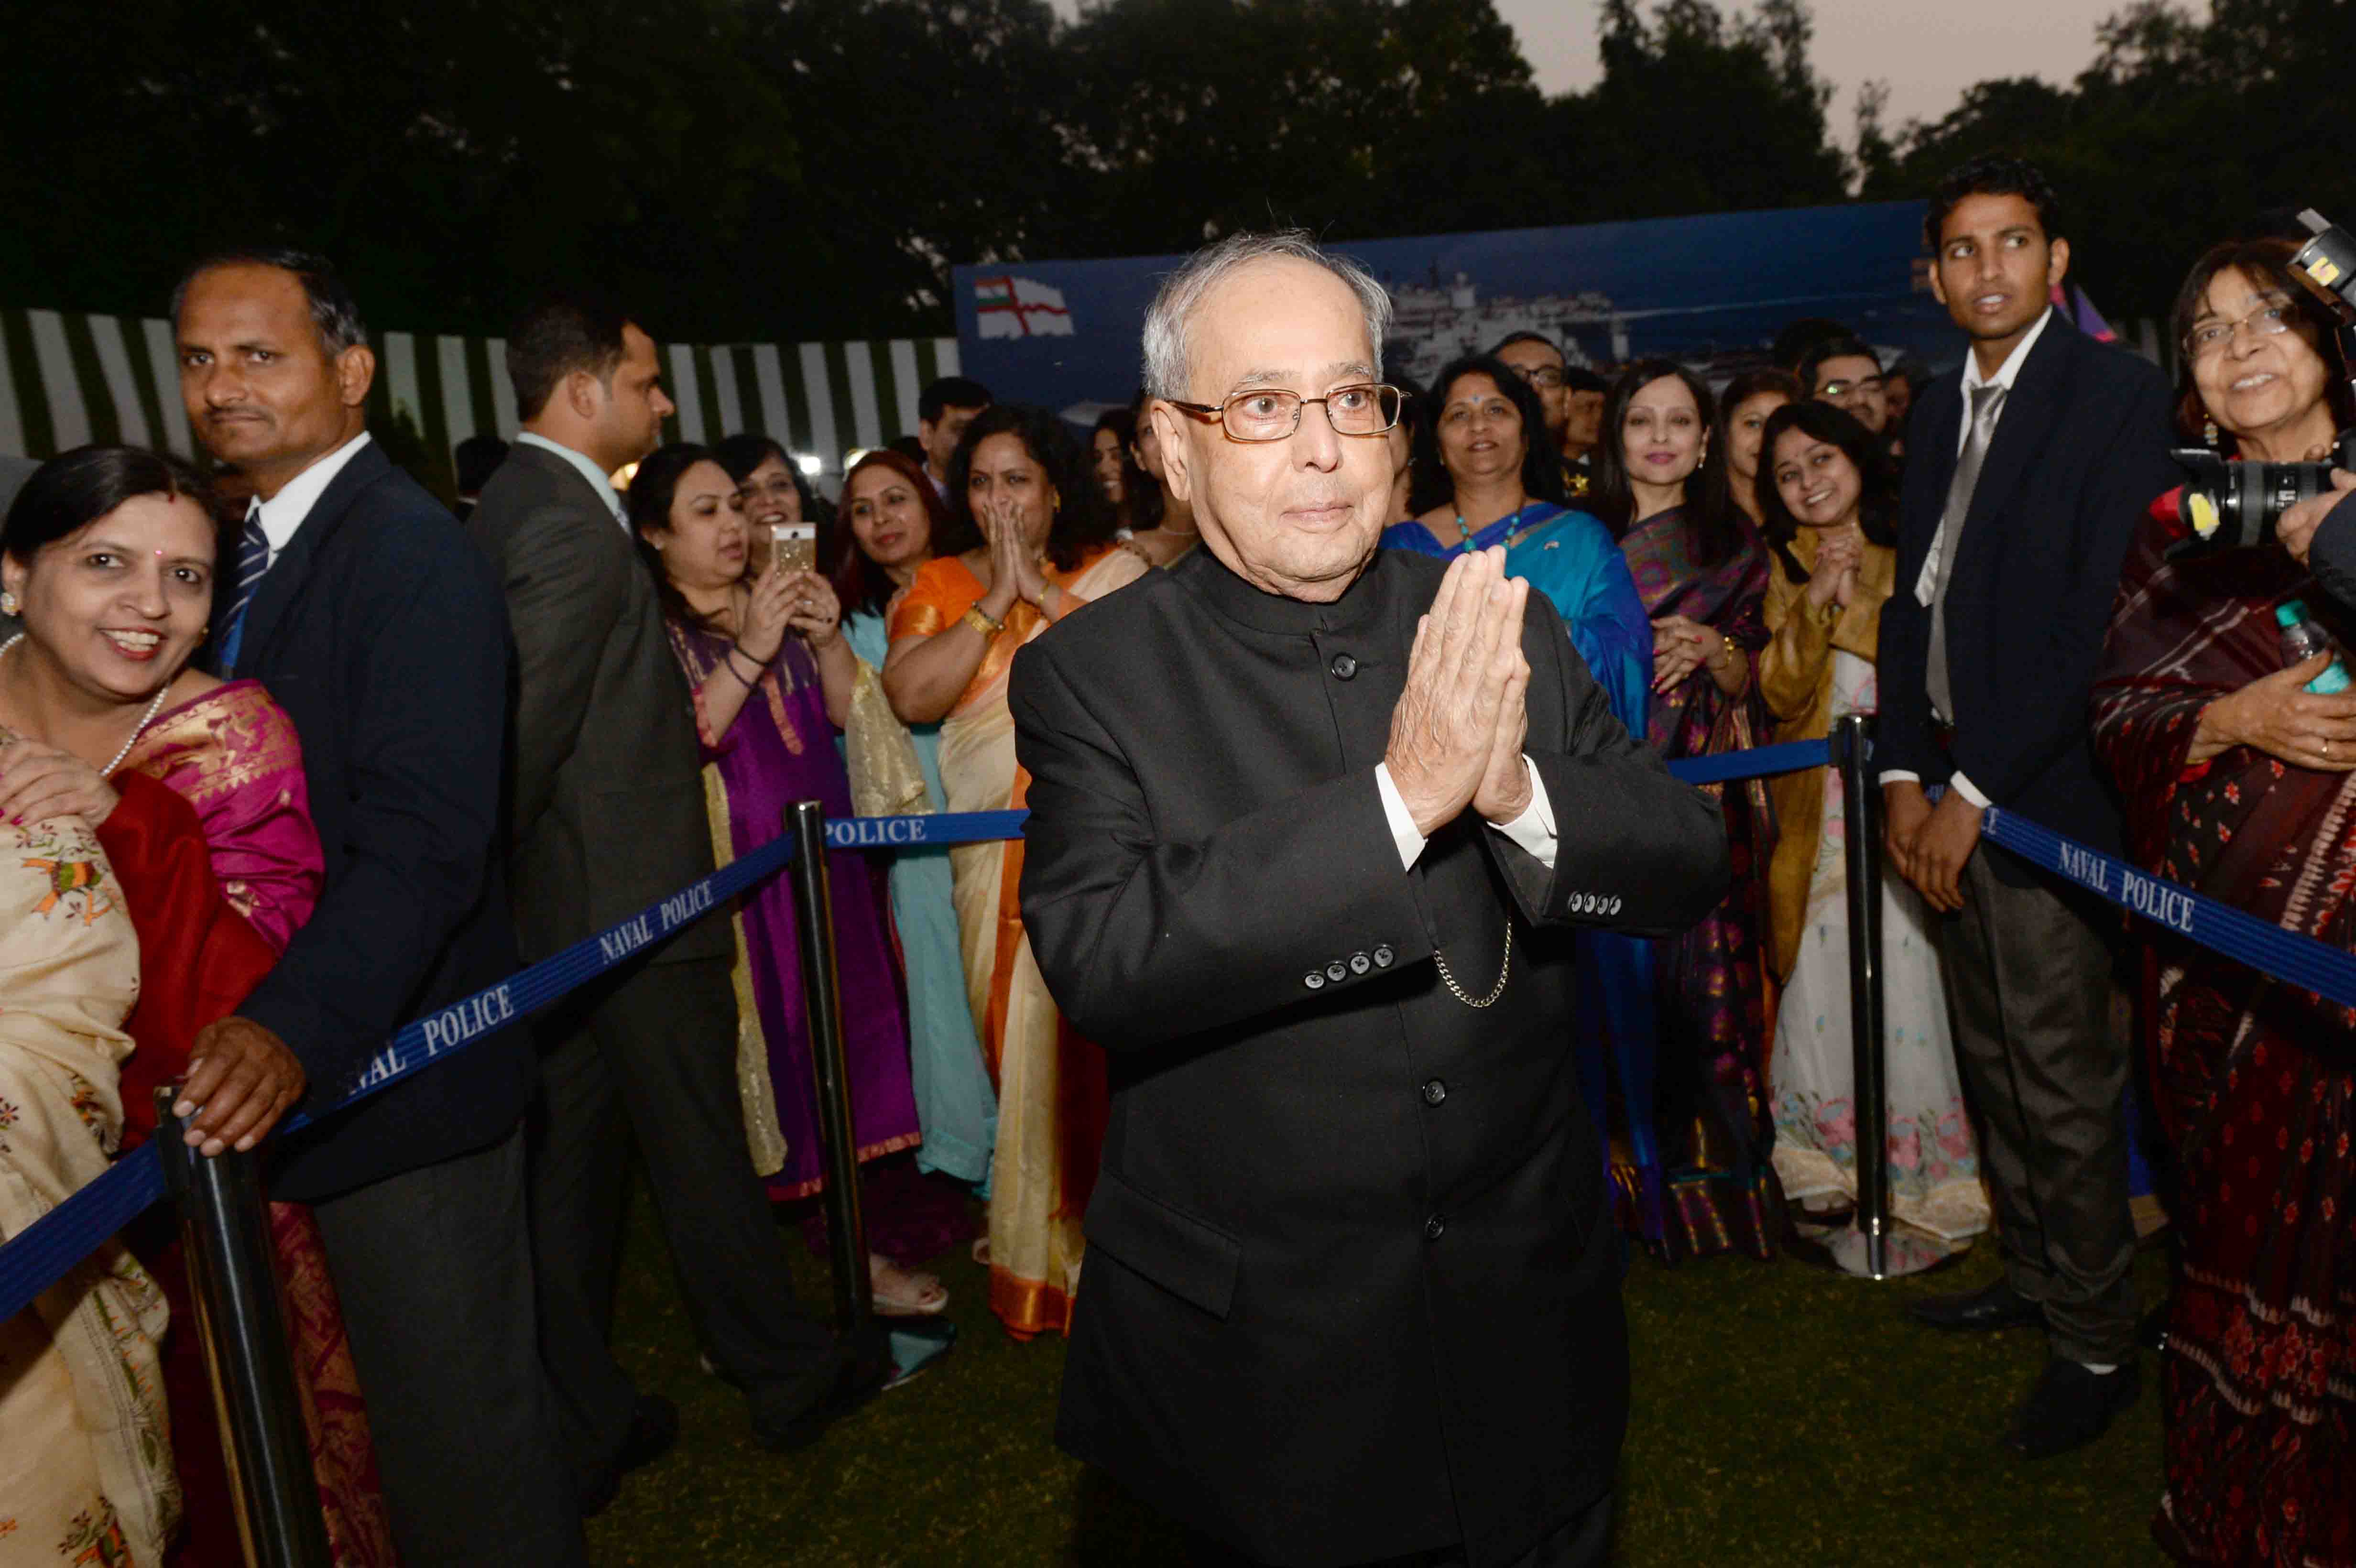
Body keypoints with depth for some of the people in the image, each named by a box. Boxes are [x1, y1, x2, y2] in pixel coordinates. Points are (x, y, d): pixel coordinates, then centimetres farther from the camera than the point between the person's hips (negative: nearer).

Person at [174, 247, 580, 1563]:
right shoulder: (255, 549, 13)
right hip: (294, 1062, 8)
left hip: (400, 1066, -8)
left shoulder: (413, 554, -16)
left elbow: (425, 835, -26)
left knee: (456, 1416, 7)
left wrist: (295, 1027, -36)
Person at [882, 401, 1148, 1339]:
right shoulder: (939, 584, 9)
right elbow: (911, 696, -7)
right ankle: (1042, 1255, 21)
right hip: (999, 855, 1)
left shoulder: (1113, 571, 7)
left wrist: (1045, 592, -11)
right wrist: (995, 601, -9)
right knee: (1022, 1044, 5)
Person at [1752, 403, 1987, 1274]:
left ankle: (1921, 1190, 6)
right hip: (1823, 803, 2)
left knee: (1906, 970, -9)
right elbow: (1781, 695, 1)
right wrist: (1812, 605, -11)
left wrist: (1859, 603, -10)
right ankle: (1839, 1188, 7)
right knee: (1826, 977, -4)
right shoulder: (1787, 567, 13)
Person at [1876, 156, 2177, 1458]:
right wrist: (1903, 775, 3)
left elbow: (2100, 618, -16)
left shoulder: (2117, 395, -8)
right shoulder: (1940, 411, 14)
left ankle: (2096, 1342, 17)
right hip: (1947, 787, 7)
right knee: (1990, 1059, 16)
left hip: (2043, 791, -7)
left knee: (2061, 1081, 1)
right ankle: (2031, 1276, 33)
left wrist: (1977, 791, -16)